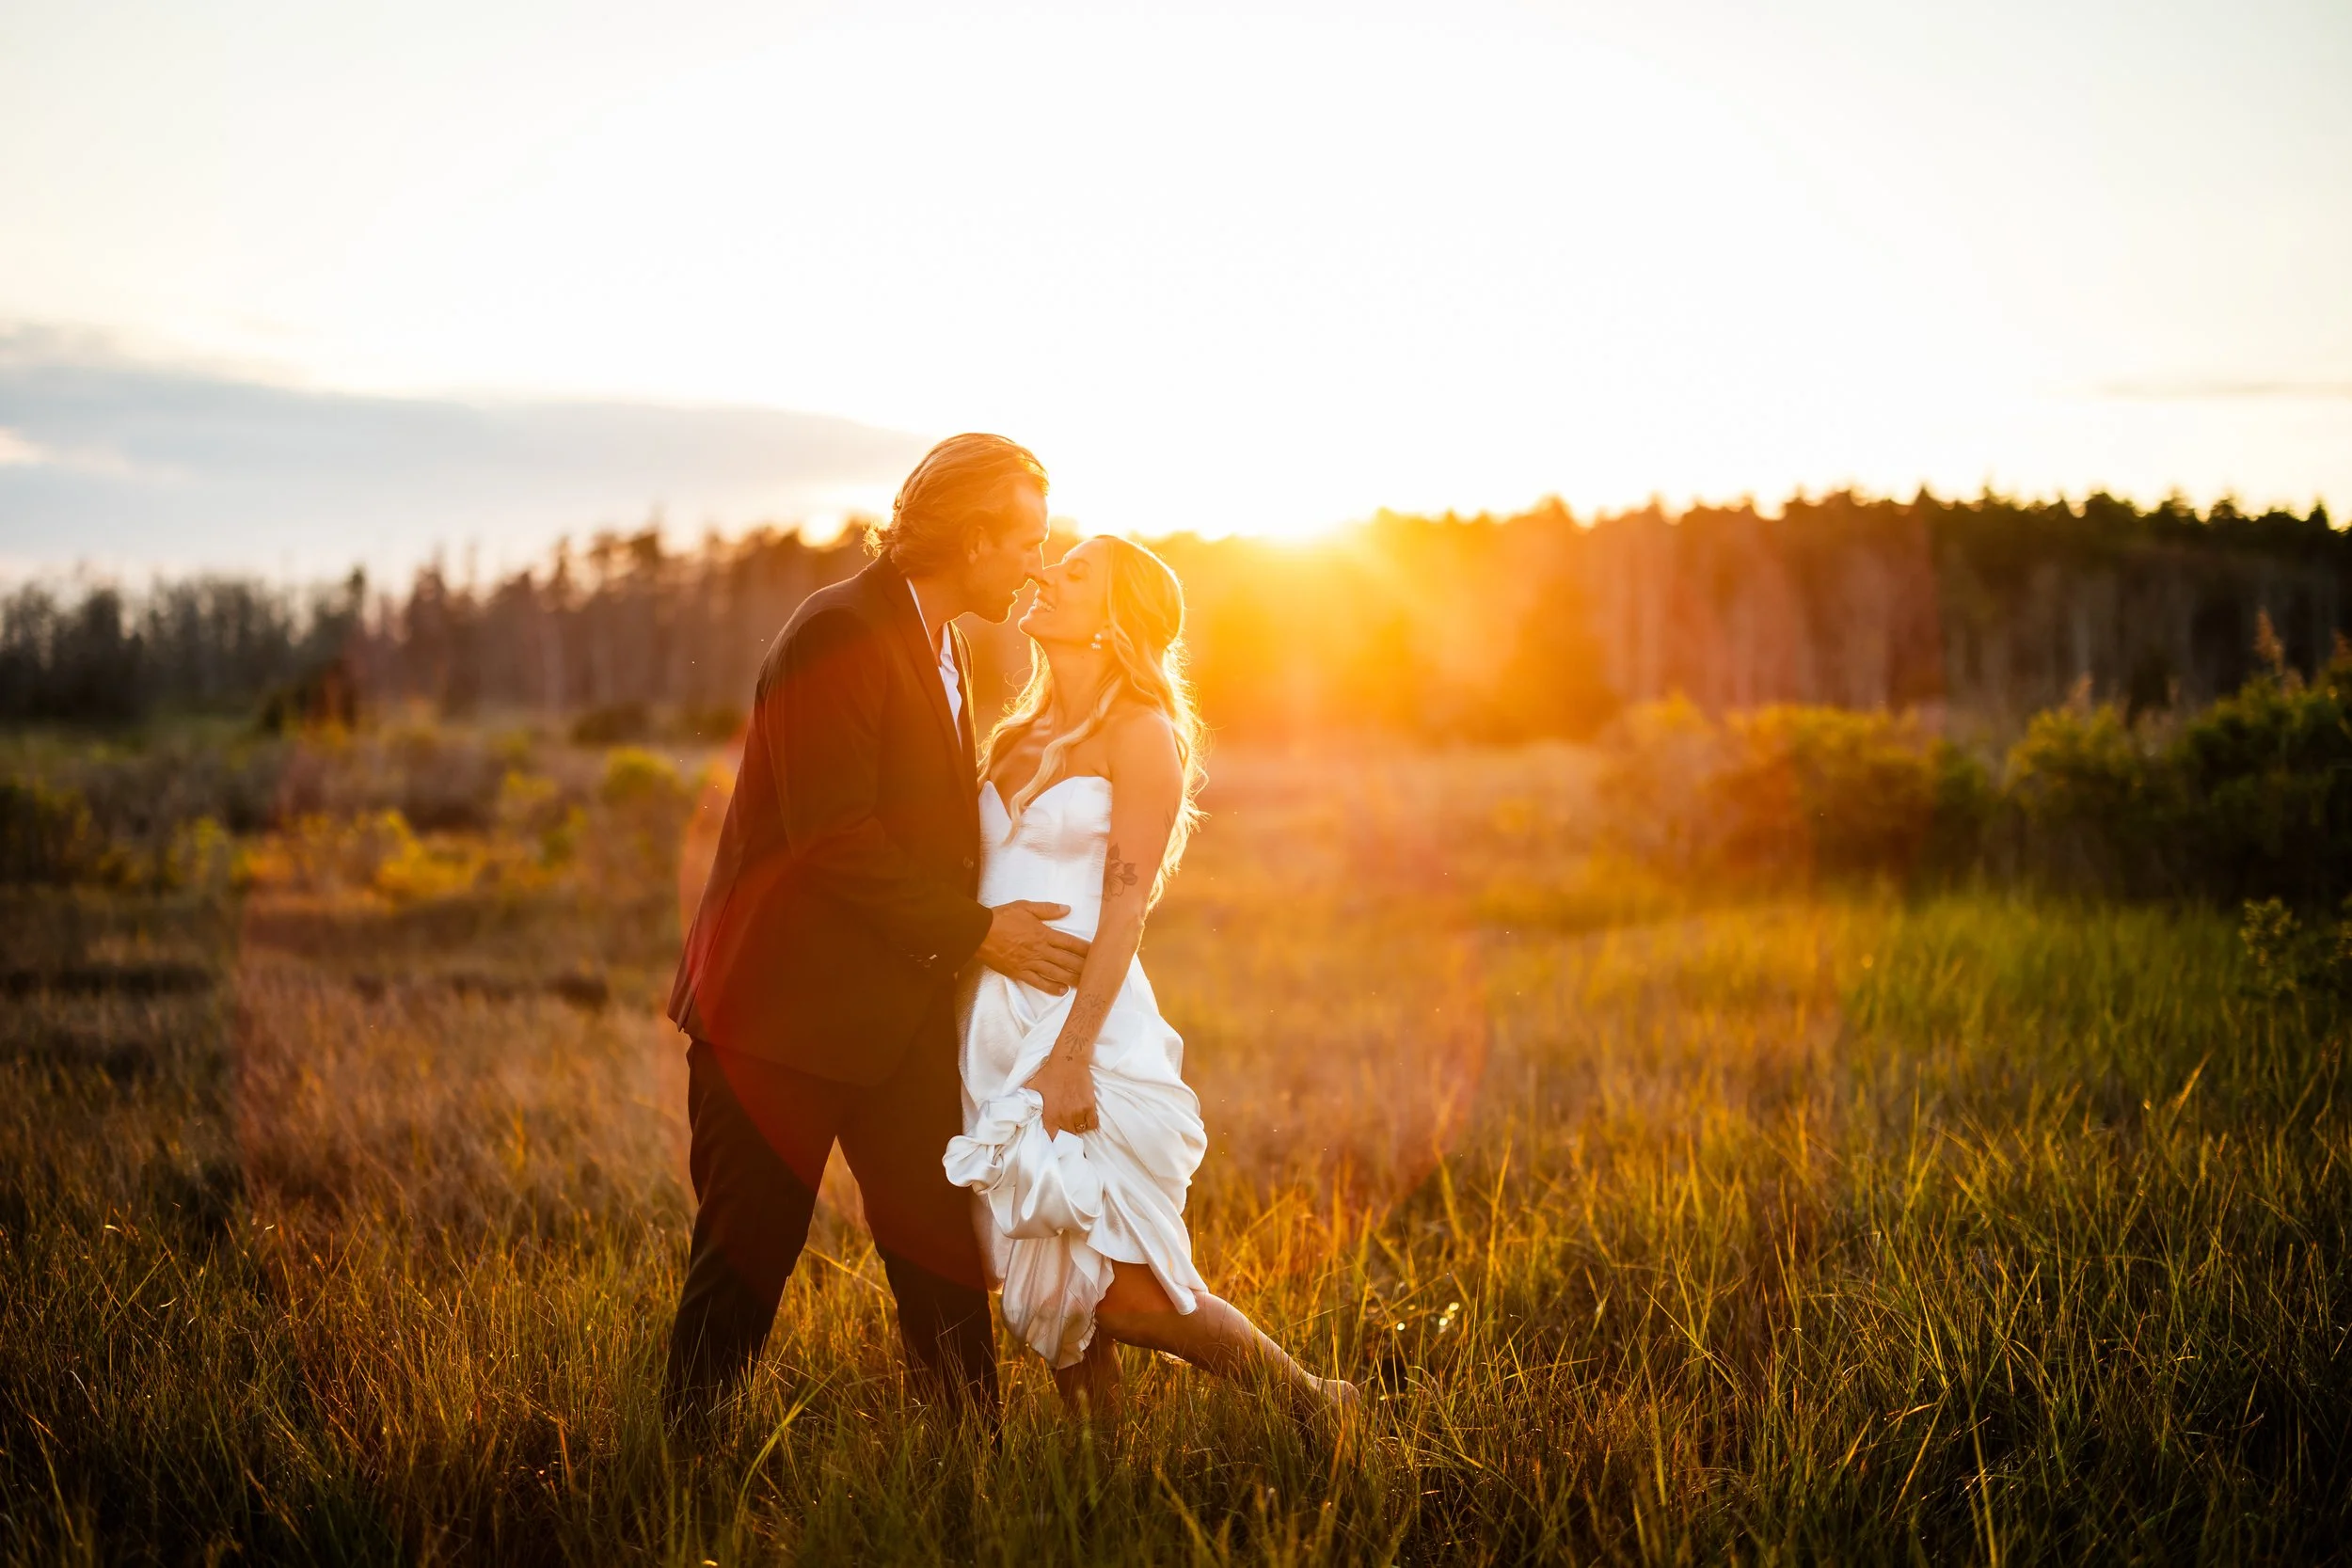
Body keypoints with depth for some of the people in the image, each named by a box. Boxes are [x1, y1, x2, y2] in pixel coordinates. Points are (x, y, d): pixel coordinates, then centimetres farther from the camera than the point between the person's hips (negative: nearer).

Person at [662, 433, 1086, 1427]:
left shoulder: (951, 648, 13)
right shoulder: (839, 635, -16)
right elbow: (833, 837, -23)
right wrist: (975, 931, -19)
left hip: (899, 1009, 8)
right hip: (783, 1005, -8)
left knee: (943, 1251, 6)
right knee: (746, 1259, 1)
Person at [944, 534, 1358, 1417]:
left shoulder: (1141, 736, -4)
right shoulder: (1017, 740, 16)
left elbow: (1124, 907, -12)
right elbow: (979, 886, 15)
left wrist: (1069, 1056, -20)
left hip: (1082, 1020, -7)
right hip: (996, 1026, 7)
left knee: (1119, 1293, -9)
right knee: (1048, 1288, 6)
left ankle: (1318, 1408, 7)